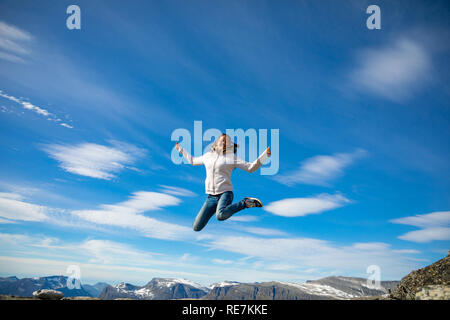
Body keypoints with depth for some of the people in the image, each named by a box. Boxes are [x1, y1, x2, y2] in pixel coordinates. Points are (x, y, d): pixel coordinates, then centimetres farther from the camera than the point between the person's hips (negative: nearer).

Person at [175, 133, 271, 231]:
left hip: (225, 193, -5)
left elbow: (251, 168, 0)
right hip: (211, 197, 5)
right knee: (196, 227, -1)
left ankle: (245, 202, -14)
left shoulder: (232, 157, 4)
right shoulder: (207, 155, 16)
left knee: (221, 216, -40)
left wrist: (265, 154, -12)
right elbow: (192, 161, 34)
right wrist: (180, 149, 39)